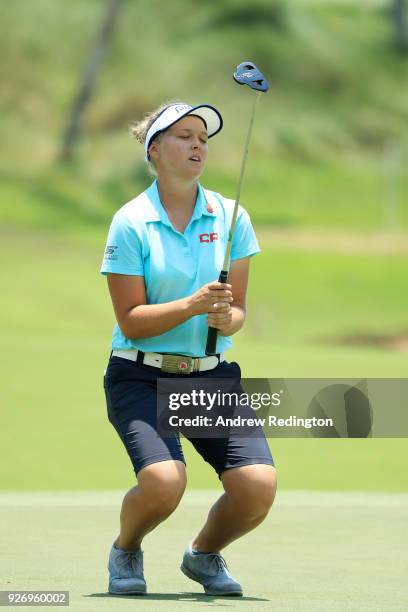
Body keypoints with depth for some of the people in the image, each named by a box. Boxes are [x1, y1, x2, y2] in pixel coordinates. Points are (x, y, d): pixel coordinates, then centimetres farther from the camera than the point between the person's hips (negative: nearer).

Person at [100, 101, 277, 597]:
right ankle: (125, 551, 6)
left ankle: (204, 553, 15)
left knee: (258, 484, -18)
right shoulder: (131, 222, -6)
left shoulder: (230, 217, 4)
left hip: (212, 375, 4)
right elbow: (131, 319, -9)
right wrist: (193, 305, -24)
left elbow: (236, 311, 7)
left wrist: (225, 319, -16)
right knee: (163, 481, -29)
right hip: (141, 375, -4)